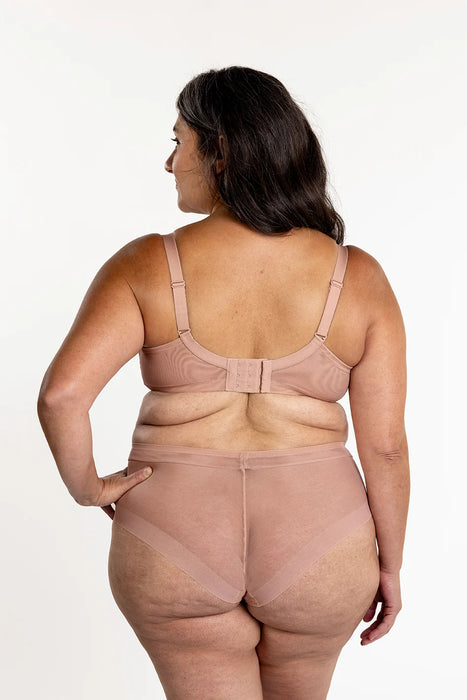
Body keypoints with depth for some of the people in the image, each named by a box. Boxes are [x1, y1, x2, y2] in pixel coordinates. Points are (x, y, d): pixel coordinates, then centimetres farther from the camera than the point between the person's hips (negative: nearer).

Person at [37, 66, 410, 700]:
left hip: (175, 553, -2)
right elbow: (385, 443, -5)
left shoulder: (148, 268, -10)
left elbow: (61, 394, -20)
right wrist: (389, 565, 7)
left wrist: (86, 486, -2)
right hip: (317, 547, 2)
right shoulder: (358, 279, -5)